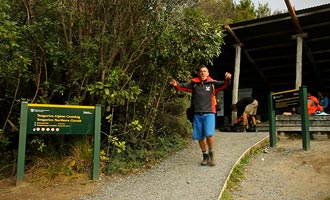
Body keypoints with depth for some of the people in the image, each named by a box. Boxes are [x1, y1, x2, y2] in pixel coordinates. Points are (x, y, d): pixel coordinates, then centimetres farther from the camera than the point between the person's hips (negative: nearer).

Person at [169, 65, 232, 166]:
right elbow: (183, 86, 4)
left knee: (209, 134, -17)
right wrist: (176, 85, -17)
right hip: (197, 114, 2)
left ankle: (211, 153, 9)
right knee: (200, 137, 8)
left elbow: (224, 85, -6)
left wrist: (227, 79, -27)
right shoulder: (194, 83, 8)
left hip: (209, 113, -2)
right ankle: (205, 156, 26)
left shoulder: (212, 83, 3)